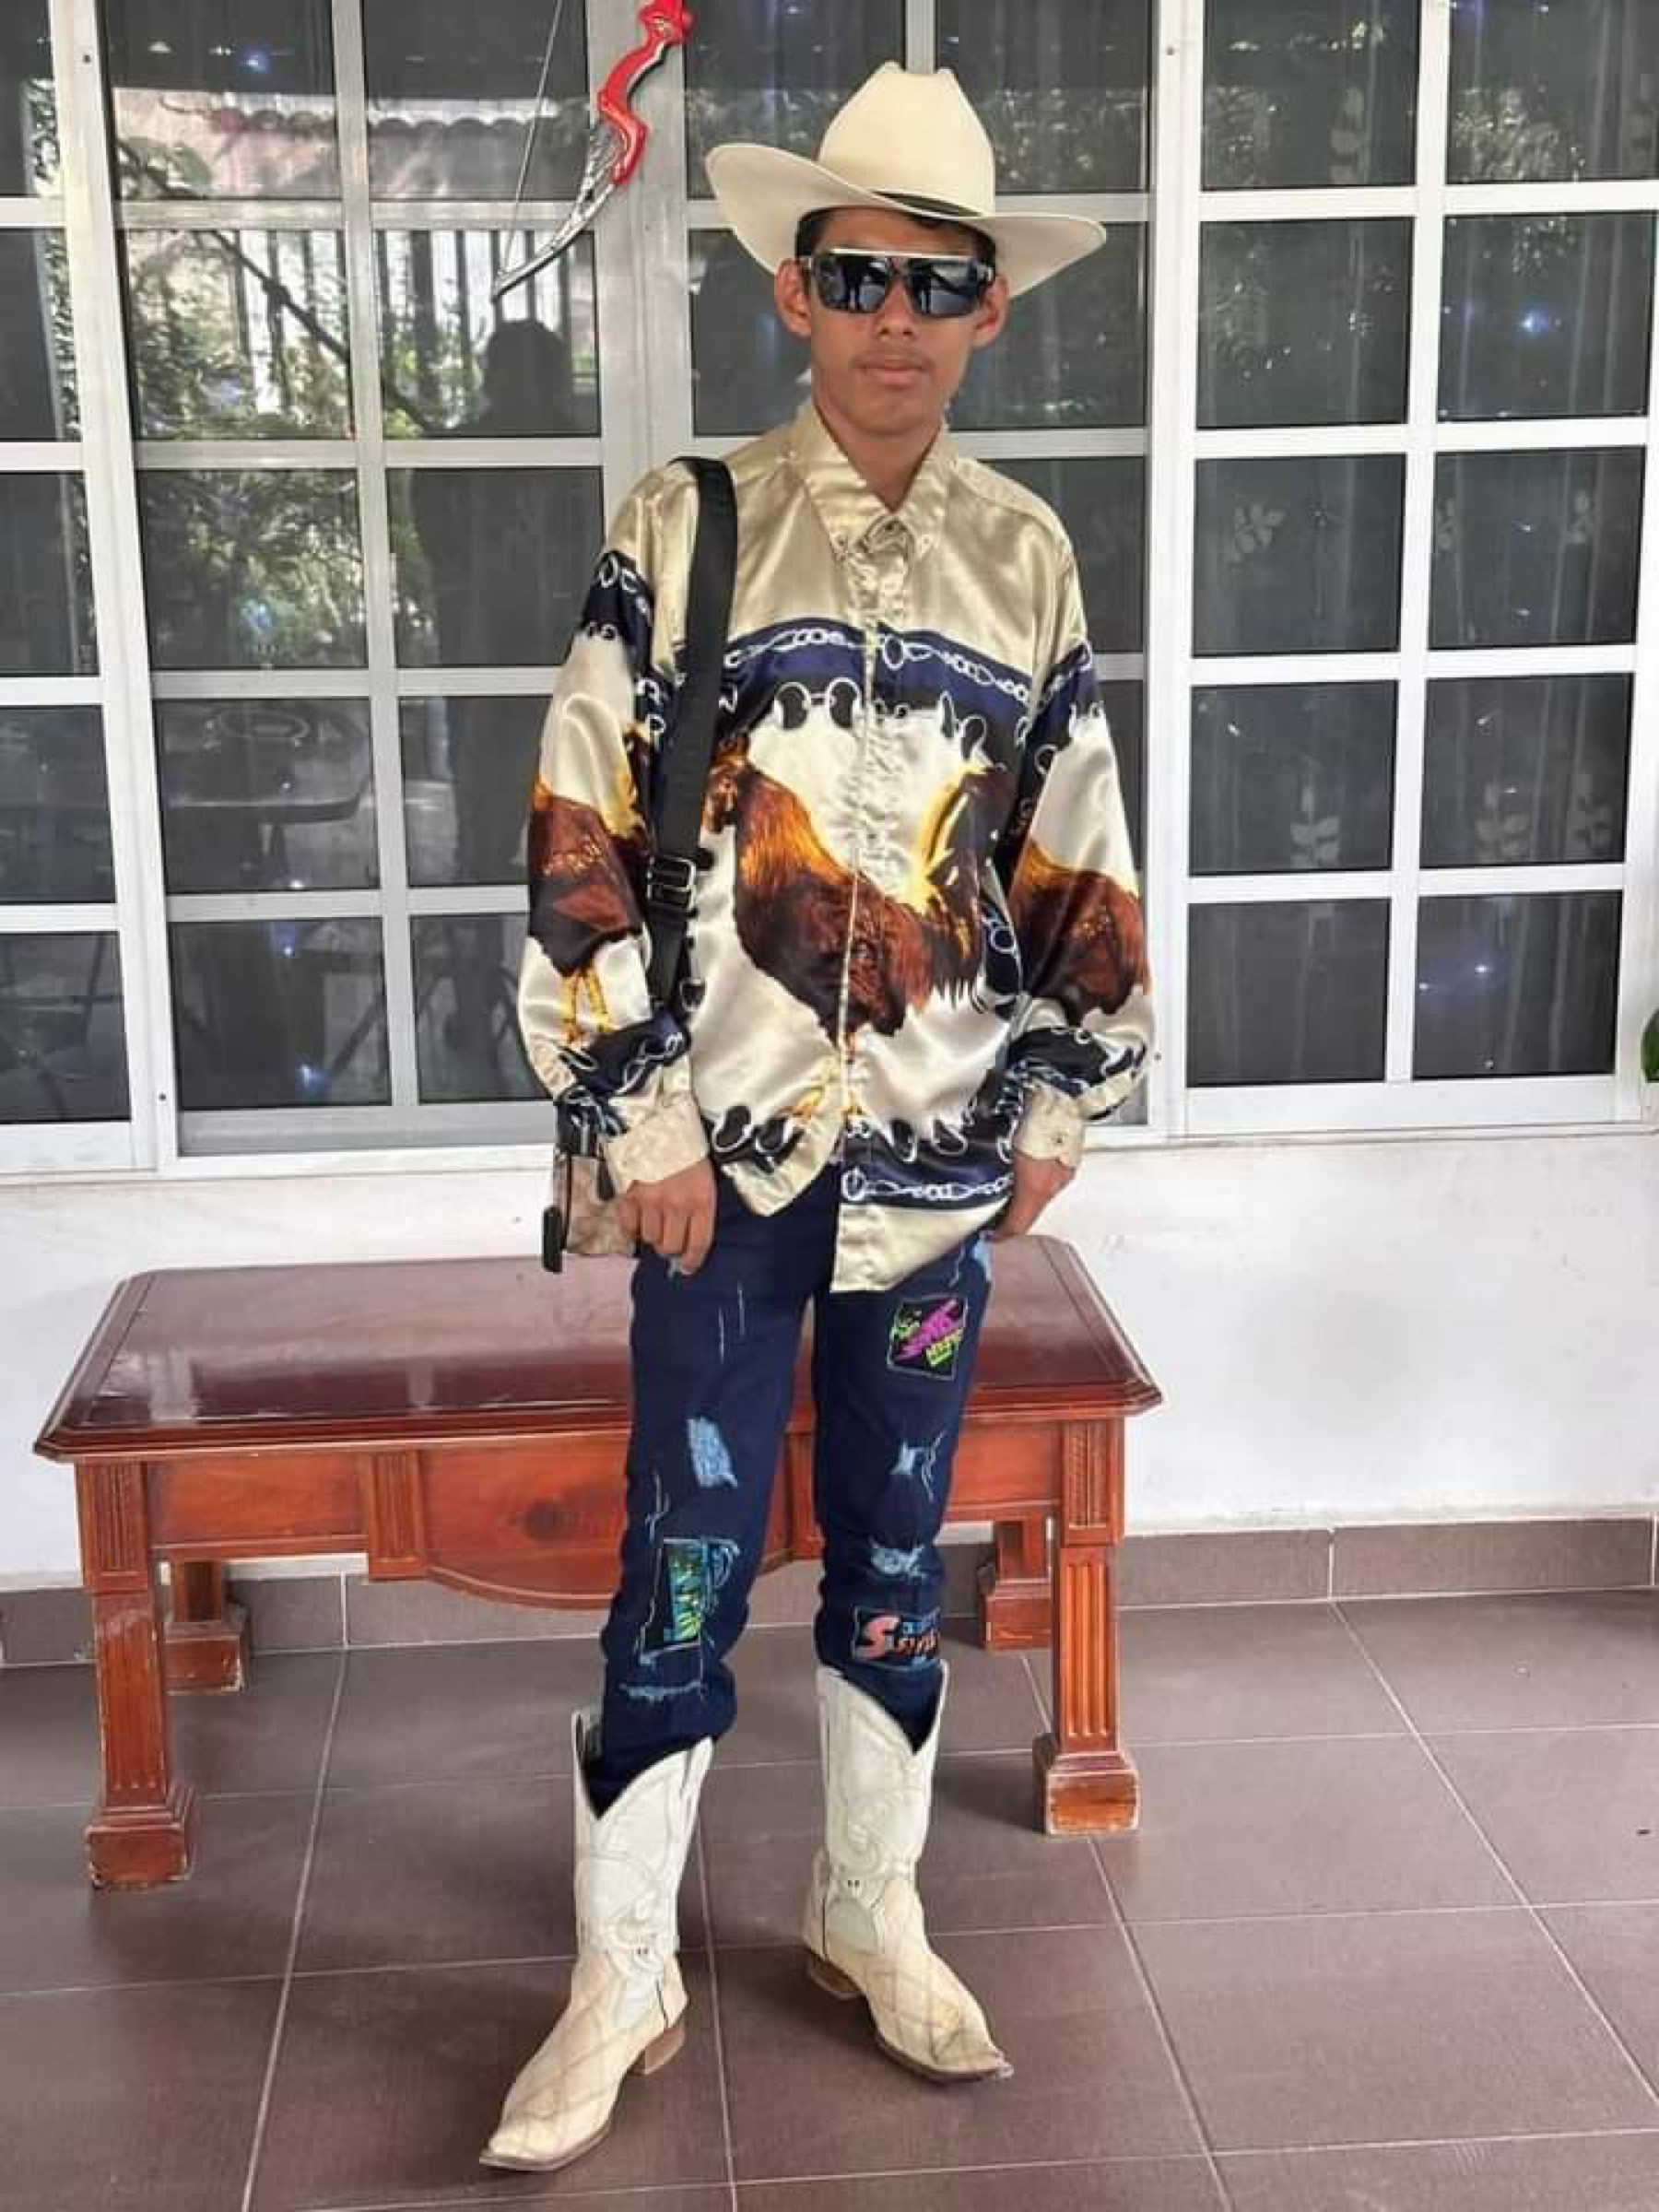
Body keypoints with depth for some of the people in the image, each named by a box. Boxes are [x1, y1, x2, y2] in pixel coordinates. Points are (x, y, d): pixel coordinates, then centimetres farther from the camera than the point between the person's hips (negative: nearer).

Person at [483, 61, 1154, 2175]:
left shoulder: (1025, 554, 5)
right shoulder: (683, 530, -5)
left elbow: (1078, 856, 10)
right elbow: (584, 846, -7)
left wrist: (1059, 1094, 9)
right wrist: (646, 1120, -9)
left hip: (939, 1153, 3)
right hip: (727, 1147, -3)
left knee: (895, 1557, 15)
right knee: (682, 1577, 3)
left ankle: (871, 1909, 34)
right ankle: (622, 1980, 20)